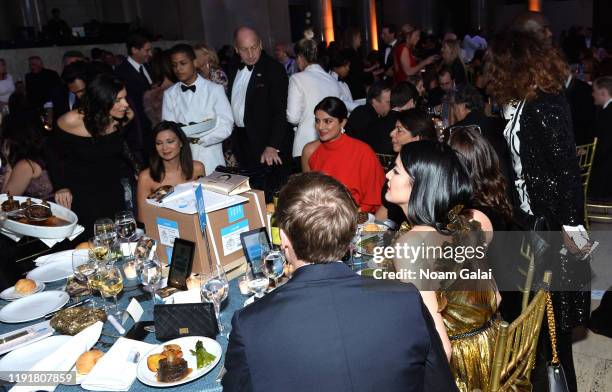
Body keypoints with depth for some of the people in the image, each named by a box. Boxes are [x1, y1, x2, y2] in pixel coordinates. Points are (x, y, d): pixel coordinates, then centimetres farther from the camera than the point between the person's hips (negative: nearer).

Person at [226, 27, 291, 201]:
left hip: (268, 149, -6)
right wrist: (231, 146, 11)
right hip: (241, 140, 6)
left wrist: (272, 146, -23)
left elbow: (281, 111, -14)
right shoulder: (234, 70, 12)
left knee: (270, 195, -5)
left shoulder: (274, 69, -9)